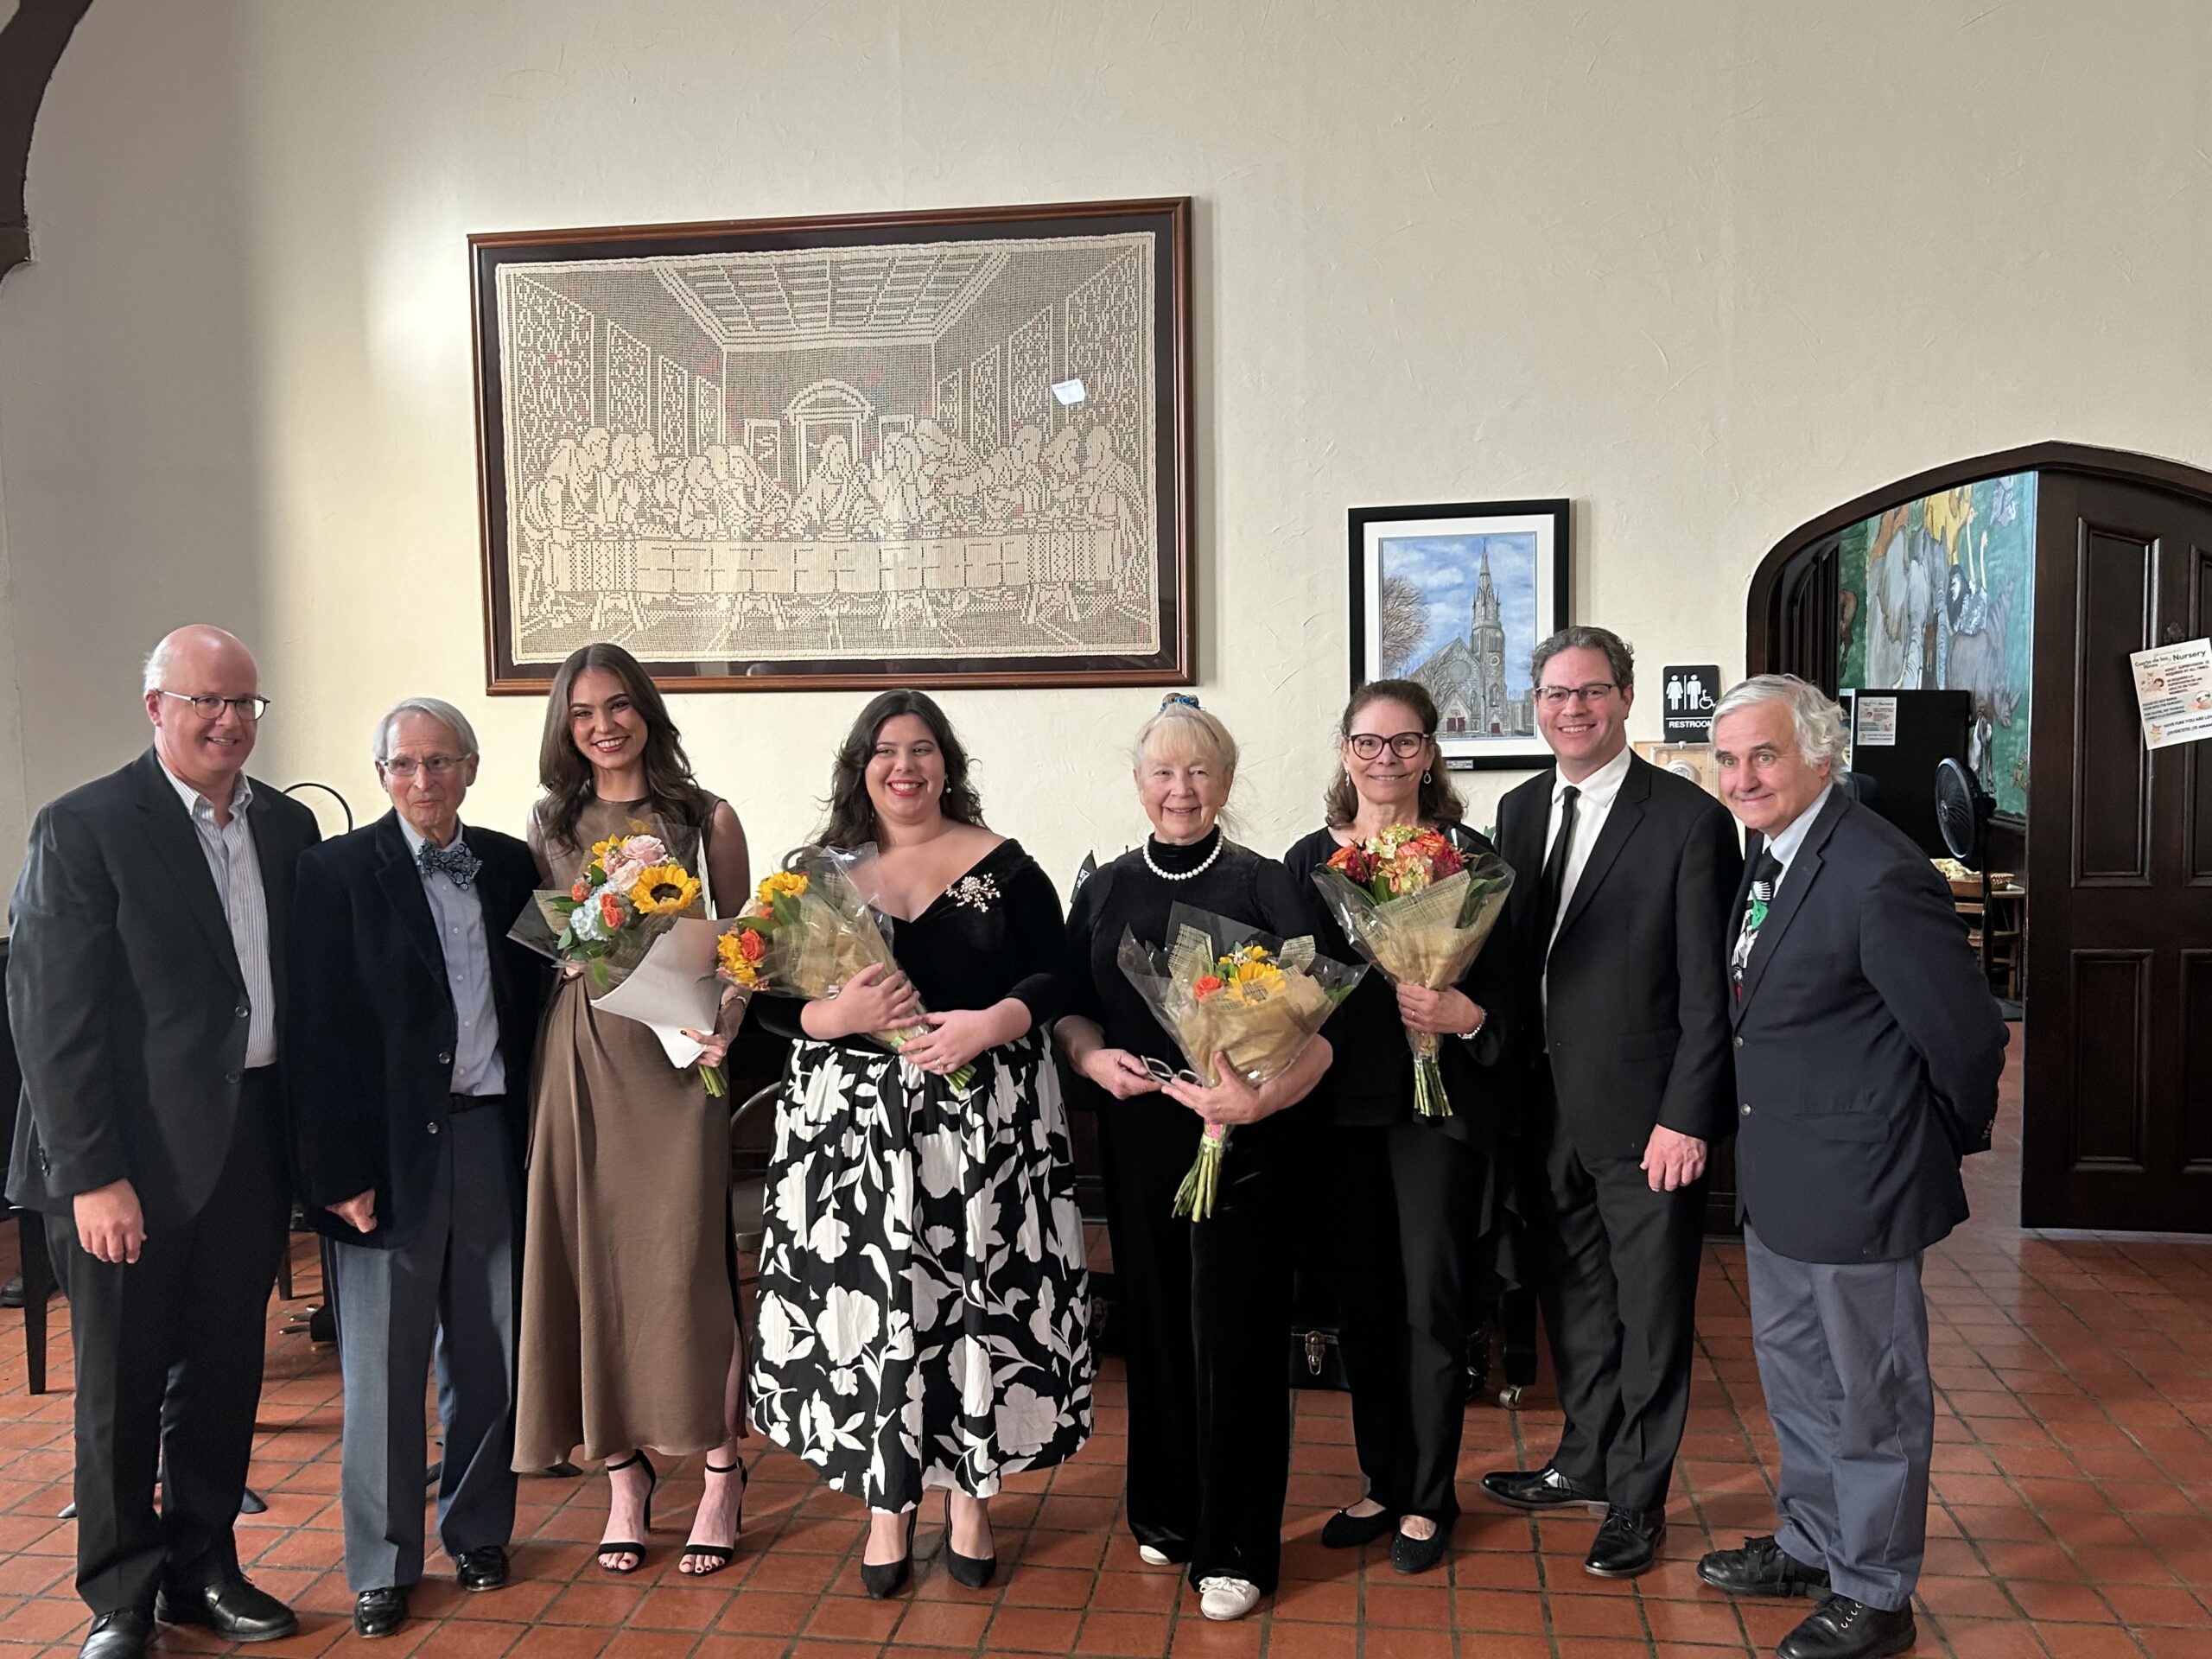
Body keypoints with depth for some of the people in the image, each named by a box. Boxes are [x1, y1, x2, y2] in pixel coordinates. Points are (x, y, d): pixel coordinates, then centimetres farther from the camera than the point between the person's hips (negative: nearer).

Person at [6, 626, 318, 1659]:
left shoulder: (289, 827, 8)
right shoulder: (83, 828, -9)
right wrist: (92, 1175, -16)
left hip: (250, 1146, 5)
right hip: (134, 1155, -5)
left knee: (224, 1373, 16)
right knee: (122, 1384, 8)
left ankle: (203, 1570, 33)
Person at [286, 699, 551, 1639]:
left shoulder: (510, 864, 7)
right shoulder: (337, 872, -5)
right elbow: (318, 1033, -8)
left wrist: (536, 1127, 3)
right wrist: (340, 1169, -12)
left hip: (491, 1136, 4)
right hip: (391, 1147, -3)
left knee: (488, 1351, 13)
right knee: (383, 1365, 6)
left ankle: (477, 1530, 31)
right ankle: (382, 1565, 22)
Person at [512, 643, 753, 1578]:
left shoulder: (705, 819, 2)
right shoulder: (549, 823, 9)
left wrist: (723, 1026, -12)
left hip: (674, 1054, -3)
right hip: (577, 1052, 3)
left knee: (688, 1261, -1)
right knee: (590, 1259, 5)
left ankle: (721, 1475, 13)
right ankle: (623, 1474, 19)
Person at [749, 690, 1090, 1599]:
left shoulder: (1003, 866, 2)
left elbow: (1056, 975, -1)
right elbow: (769, 995, 3)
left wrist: (992, 1022, -18)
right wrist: (837, 1015, -16)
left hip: (982, 1118, -1)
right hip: (852, 1119, 1)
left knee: (975, 1295, 5)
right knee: (867, 1301, 3)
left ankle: (969, 1493, 24)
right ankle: (888, 1502, 21)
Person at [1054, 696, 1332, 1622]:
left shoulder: (1266, 886, -4)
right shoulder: (1104, 891, 8)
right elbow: (1068, 1008, 13)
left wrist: (1263, 1096, -26)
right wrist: (1093, 1057, -8)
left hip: (1246, 1142, -3)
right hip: (1138, 1139, 4)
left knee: (1234, 1337, 1)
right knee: (1153, 1327, 12)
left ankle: (1234, 1549, 16)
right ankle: (1166, 1514, 33)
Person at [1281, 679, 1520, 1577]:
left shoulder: (1467, 854, -2)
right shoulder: (1310, 858, 5)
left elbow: (1506, 988, -1)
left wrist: (1468, 1016, -21)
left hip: (1439, 1105, -3)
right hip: (1343, 1107, 3)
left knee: (1432, 1305, 4)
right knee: (1362, 1301, 12)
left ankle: (1429, 1498, 22)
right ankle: (1383, 1482, 30)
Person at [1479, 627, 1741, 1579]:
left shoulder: (1688, 819, -11)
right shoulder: (1519, 811, 8)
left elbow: (1708, 988, -12)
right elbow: (1510, 948, 10)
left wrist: (1687, 1117, -15)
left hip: (1643, 1111, -5)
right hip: (1547, 1104, 6)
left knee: (1650, 1311, 9)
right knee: (1571, 1295, 19)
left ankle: (1638, 1497, 26)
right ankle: (1586, 1461, 38)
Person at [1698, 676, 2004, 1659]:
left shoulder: (1879, 875, -24)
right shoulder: (1768, 852, 5)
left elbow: (1966, 1034, -18)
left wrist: (1949, 1139, -3)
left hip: (1855, 1181, -9)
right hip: (1778, 1178, 9)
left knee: (1871, 1391, 9)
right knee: (1793, 1370, 23)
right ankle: (1810, 1547, 43)